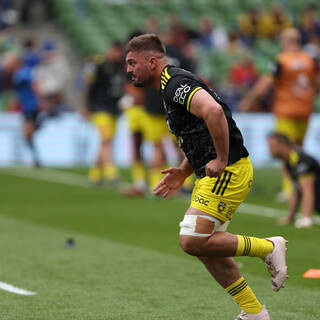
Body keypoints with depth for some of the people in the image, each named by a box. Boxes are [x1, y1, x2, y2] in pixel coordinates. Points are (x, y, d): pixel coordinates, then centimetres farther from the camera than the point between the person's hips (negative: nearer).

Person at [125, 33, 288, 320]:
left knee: (193, 241, -14)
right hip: (212, 174, 11)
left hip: (228, 172, -11)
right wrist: (183, 173, 18)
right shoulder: (171, 85, 20)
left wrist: (221, 160, -26)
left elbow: (214, 111, -32)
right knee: (207, 248, 12)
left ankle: (269, 248, -1)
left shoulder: (176, 83, -14)